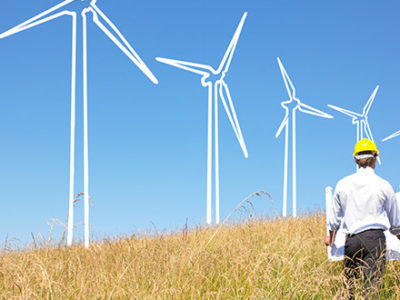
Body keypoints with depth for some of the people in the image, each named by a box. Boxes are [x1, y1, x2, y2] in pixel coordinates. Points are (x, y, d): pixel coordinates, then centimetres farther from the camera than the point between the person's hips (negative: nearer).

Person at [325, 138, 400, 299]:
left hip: (351, 239, 3)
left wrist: (330, 236, 36)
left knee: (348, 283, 12)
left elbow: (335, 216, 18)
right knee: (372, 285, -7)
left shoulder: (343, 184, 5)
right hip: (374, 237, -2)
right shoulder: (383, 185, -1)